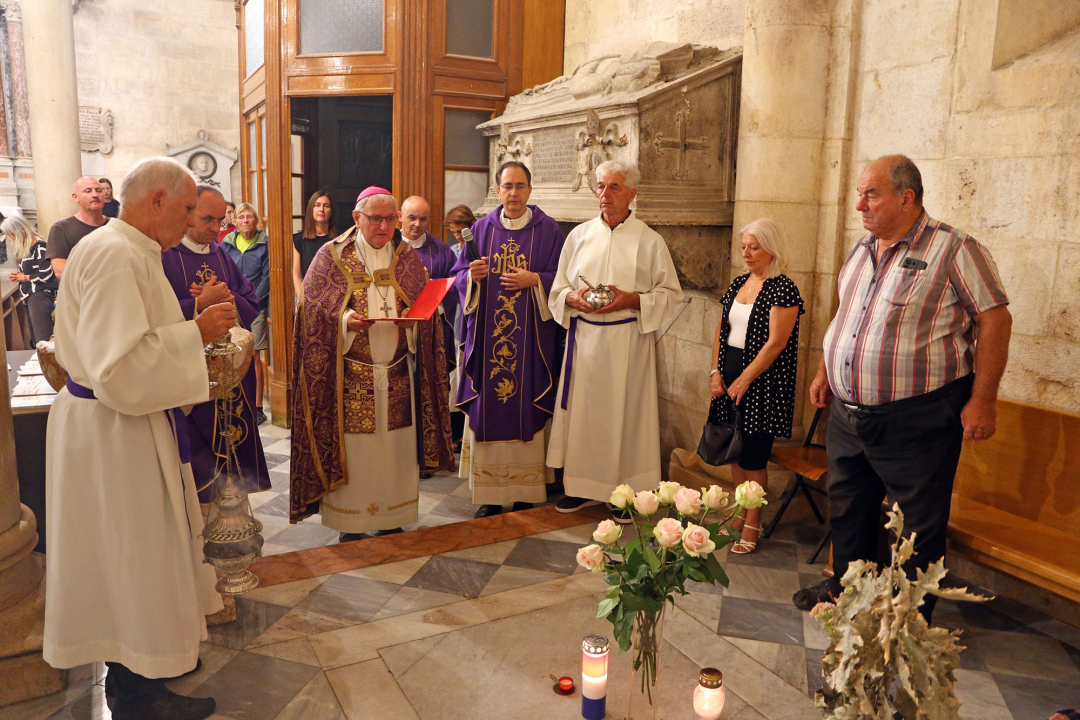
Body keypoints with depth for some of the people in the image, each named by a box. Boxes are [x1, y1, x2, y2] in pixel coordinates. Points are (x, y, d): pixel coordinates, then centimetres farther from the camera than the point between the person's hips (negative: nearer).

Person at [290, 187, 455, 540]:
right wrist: (344, 319, -20)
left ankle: (391, 518, 21)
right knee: (350, 448, 1)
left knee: (395, 448, 6)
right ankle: (349, 524, 15)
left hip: (397, 373, 3)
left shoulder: (408, 257, 10)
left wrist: (413, 320, -11)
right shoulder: (332, 256, 2)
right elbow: (311, 307, -2)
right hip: (350, 375, -2)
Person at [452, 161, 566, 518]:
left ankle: (526, 491, 11)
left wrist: (534, 280, -14)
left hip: (530, 338, -2)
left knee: (526, 409, -1)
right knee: (487, 410, 1)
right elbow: (459, 276, 10)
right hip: (487, 336, 2)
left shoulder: (548, 230, 4)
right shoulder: (481, 228, 11)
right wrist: (472, 275, -12)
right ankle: (489, 495, 10)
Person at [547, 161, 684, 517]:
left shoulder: (649, 241, 0)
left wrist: (632, 300, -15)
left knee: (625, 409, 1)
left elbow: (671, 294, 0)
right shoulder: (580, 235, 9)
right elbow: (558, 289, 12)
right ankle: (584, 486, 20)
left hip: (628, 340, -3)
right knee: (582, 408, 6)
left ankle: (626, 491, 15)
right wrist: (573, 297, -10)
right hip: (584, 337, 3)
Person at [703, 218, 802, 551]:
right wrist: (715, 372, 3)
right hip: (729, 381, 7)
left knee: (753, 457, -1)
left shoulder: (783, 289, -11)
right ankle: (740, 514, 27)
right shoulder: (738, 284, 11)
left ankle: (752, 527, 13)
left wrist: (744, 379, -15)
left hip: (761, 384, -7)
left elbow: (776, 343, -16)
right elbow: (721, 331, 14)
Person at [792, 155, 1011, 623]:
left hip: (915, 421, -7)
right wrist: (825, 371, 19)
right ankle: (846, 587, 40)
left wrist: (982, 399, -15)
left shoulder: (954, 250, -12)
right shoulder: (862, 250, 10)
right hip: (848, 413, 7)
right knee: (847, 508, 20)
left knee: (919, 524, 6)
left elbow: (995, 320, -12)